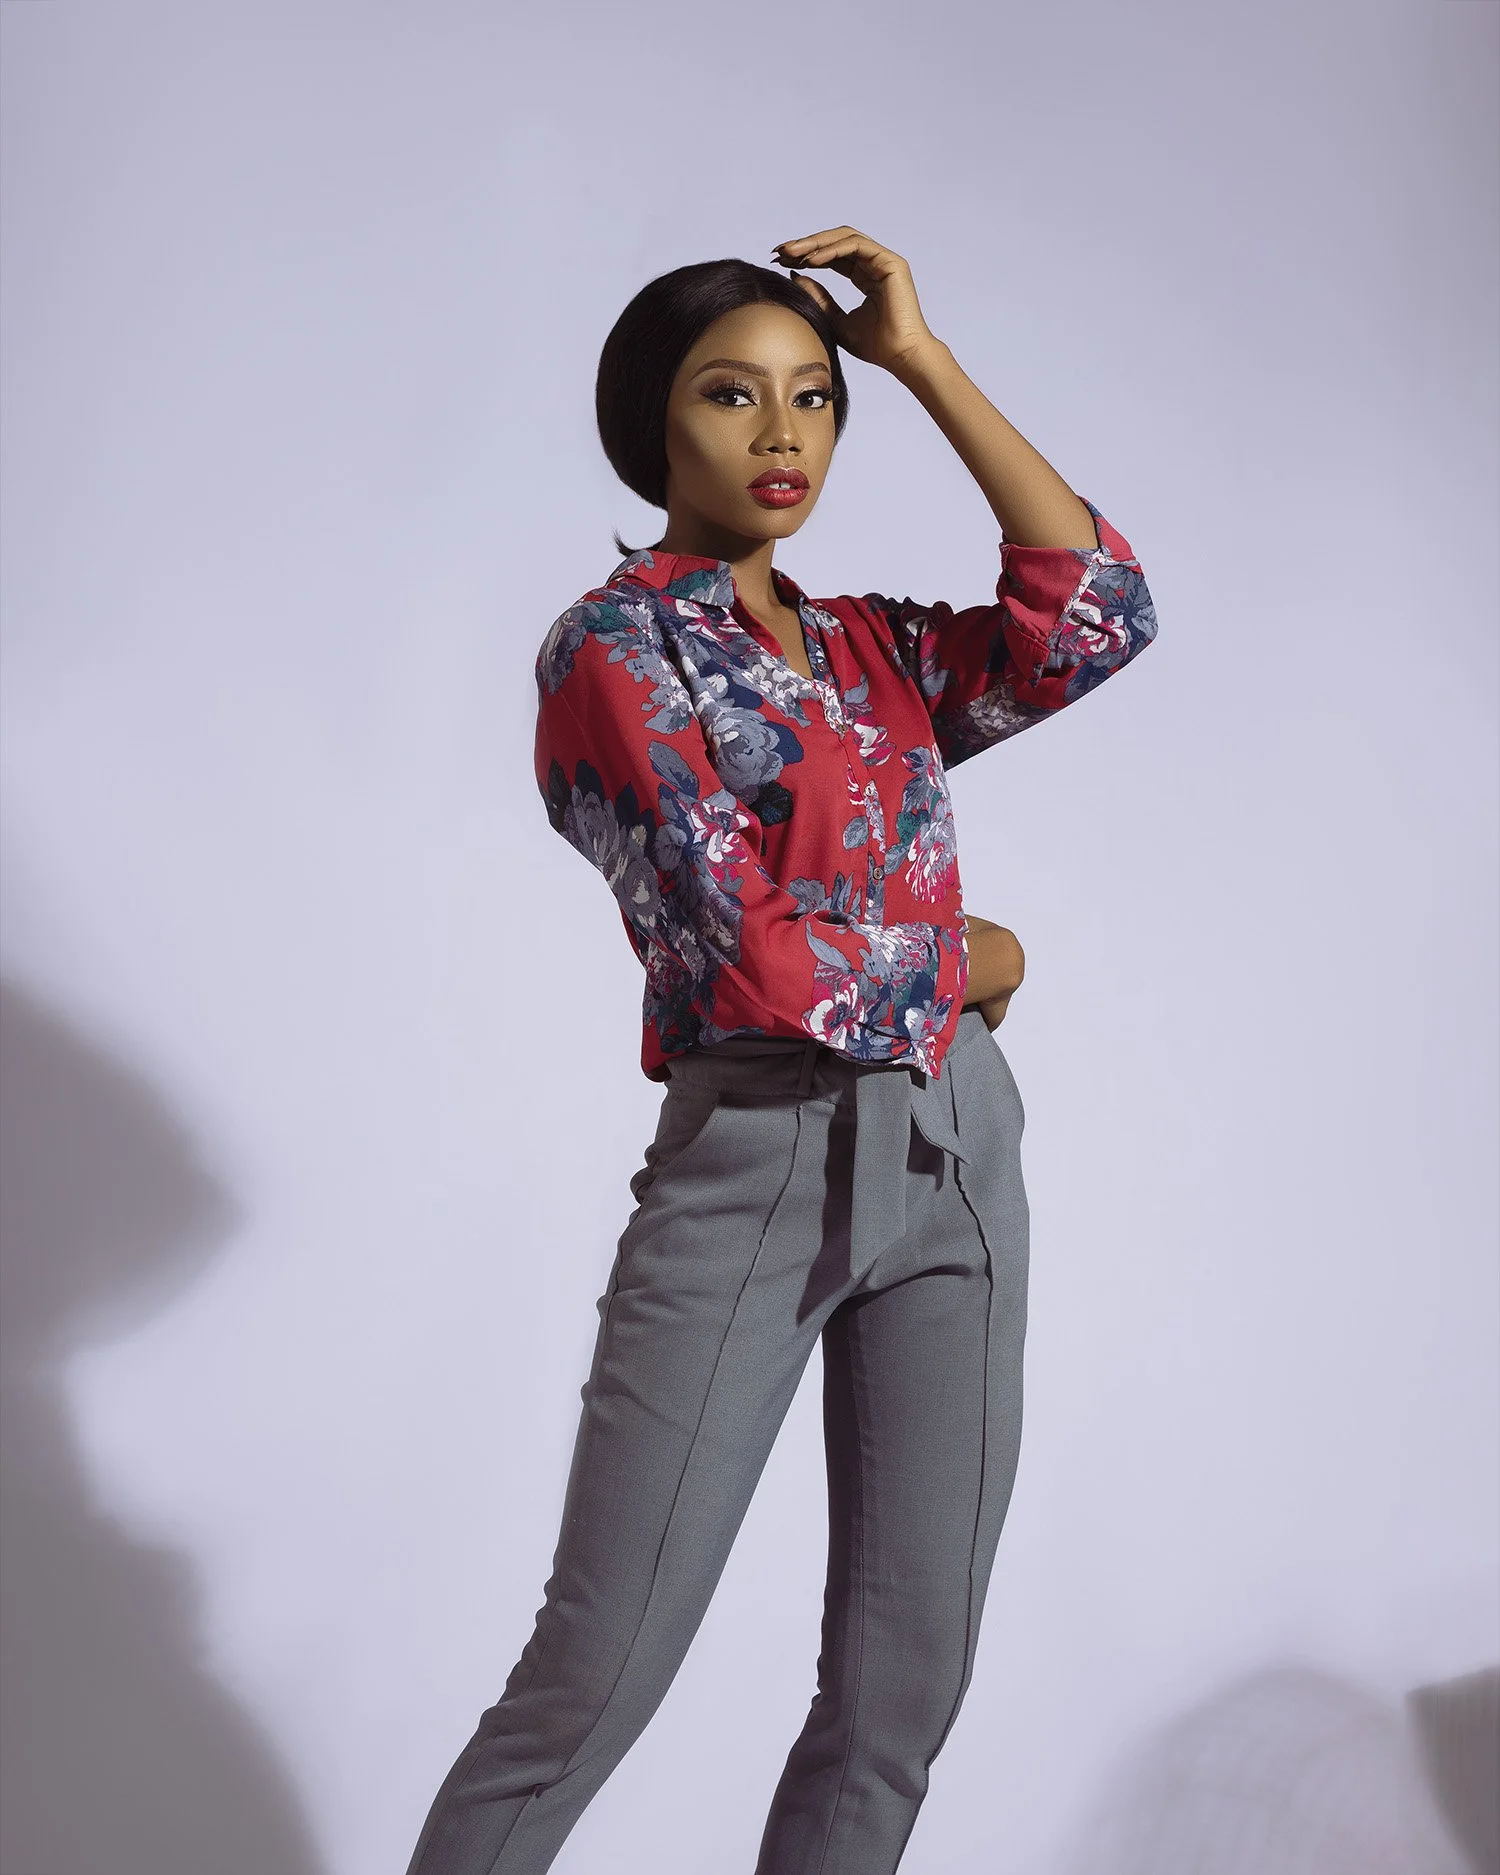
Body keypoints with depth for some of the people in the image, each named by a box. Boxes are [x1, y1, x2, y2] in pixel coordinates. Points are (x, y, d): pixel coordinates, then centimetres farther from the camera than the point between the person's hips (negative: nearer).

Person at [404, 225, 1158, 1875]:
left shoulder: (870, 645, 15)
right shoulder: (611, 648, -4)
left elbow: (1097, 618, -2)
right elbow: (757, 961, -13)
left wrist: (925, 359, 2)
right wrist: (971, 956, 2)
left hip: (956, 1155, 6)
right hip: (756, 1166, -6)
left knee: (907, 1684, 8)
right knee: (591, 1682, -6)